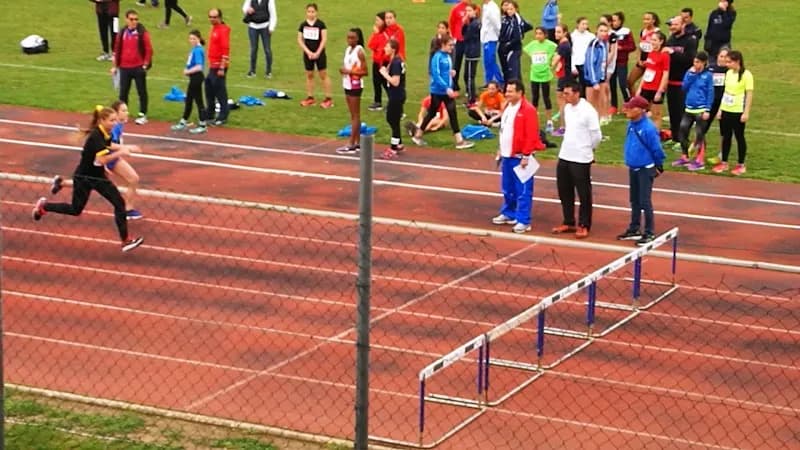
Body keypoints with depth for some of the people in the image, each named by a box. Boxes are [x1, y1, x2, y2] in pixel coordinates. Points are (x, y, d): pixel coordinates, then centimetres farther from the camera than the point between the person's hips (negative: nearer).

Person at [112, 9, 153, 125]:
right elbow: (117, 50, 11)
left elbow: (149, 50, -5)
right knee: (123, 92, 7)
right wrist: (115, 66, 10)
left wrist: (145, 65, -9)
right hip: (124, 68, 3)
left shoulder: (143, 33, -6)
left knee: (142, 92, 4)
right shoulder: (122, 33, 5)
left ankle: (143, 115, 11)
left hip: (138, 68, -3)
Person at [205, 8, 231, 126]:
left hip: (219, 67, -9)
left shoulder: (223, 30, -14)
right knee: (209, 90, 14)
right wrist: (210, 64, 19)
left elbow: (225, 50, -18)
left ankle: (222, 117, 4)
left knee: (220, 92, -3)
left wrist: (222, 68, -21)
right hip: (212, 66, 9)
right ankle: (209, 115, 23)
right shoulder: (214, 29, 14)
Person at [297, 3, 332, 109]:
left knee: (323, 75, -1)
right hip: (308, 54, 4)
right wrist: (308, 52, -10)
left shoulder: (321, 24, -6)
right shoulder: (303, 25, 2)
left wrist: (317, 52, -14)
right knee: (309, 75, 9)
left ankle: (328, 98, 2)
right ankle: (310, 98, 17)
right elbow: (300, 40, 1)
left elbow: (324, 39, -9)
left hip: (319, 53, -4)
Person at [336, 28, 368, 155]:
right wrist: (343, 69, -1)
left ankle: (351, 145, -2)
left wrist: (349, 71, -21)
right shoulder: (348, 49, 10)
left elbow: (365, 72, -16)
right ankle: (358, 143, 16)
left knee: (355, 115, -3)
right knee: (353, 115, 11)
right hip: (347, 85, 8)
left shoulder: (359, 51, -13)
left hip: (355, 86, -8)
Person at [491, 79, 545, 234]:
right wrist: (500, 151, 20)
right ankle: (508, 214, 32)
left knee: (522, 191, -4)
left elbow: (531, 135, -18)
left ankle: (523, 221, -1)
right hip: (507, 156, 9)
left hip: (520, 157, -9)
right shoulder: (508, 107, 12)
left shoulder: (528, 110, -15)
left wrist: (526, 156, -19)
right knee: (507, 188, 18)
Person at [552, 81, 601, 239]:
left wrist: (587, 149, 2)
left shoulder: (588, 111, -16)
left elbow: (597, 135, -12)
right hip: (564, 156, 8)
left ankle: (584, 226, 10)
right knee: (564, 192, 15)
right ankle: (568, 222, 26)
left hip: (581, 159, -8)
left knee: (584, 194, 2)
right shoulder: (567, 108, 8)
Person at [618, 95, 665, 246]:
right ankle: (634, 229, 30)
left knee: (645, 202, -2)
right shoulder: (631, 125, -1)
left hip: (646, 169, -8)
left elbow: (656, 149, -16)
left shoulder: (648, 128, -24)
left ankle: (649, 233, 7)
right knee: (634, 201, 18)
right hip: (633, 168, 8)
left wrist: (659, 166, -6)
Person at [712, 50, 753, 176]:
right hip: (726, 110, 6)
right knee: (726, 137, 11)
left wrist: (746, 112, -15)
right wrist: (720, 109, 13)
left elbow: (749, 94, -12)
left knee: (739, 137, 3)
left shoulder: (746, 75, -11)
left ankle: (741, 165, 12)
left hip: (738, 112, -6)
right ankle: (724, 163, 20)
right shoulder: (729, 73, 9)